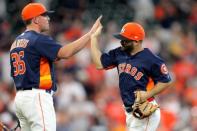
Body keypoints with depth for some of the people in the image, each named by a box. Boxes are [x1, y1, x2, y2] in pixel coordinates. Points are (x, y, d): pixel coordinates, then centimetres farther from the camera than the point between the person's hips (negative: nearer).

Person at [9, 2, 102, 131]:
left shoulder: (16, 42, 17)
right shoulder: (38, 39, -11)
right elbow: (66, 52, -22)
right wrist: (91, 33, -18)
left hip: (20, 96, 10)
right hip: (37, 96, -10)